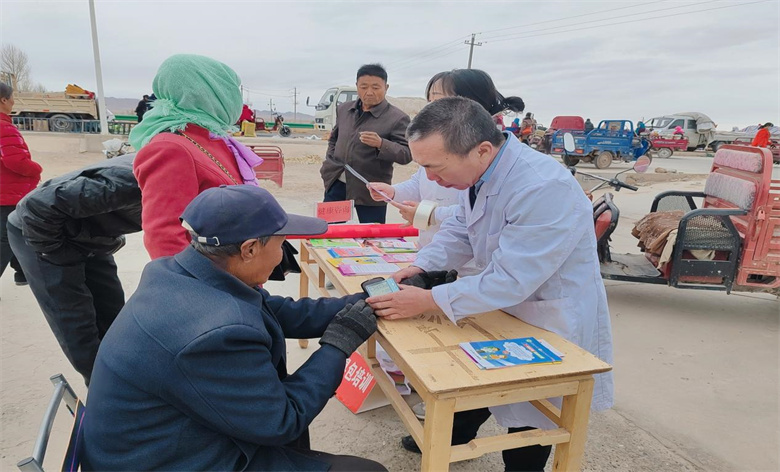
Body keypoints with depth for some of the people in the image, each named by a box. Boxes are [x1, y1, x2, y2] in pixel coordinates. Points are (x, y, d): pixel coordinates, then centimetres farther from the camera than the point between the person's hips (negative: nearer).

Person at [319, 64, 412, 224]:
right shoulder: (343, 109, 9)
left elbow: (407, 154, -13)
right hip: (336, 183, 5)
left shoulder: (397, 118, -9)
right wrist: (330, 161, 9)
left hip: (370, 190, -4)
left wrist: (381, 144, -29)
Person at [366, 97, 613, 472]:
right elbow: (460, 231, 5)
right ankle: (455, 438, 52)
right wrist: (420, 267, -10)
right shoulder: (480, 172, -8)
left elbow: (509, 281, -34)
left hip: (551, 329, -8)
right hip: (504, 307, 8)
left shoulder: (544, 189, -35)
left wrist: (428, 301, -30)